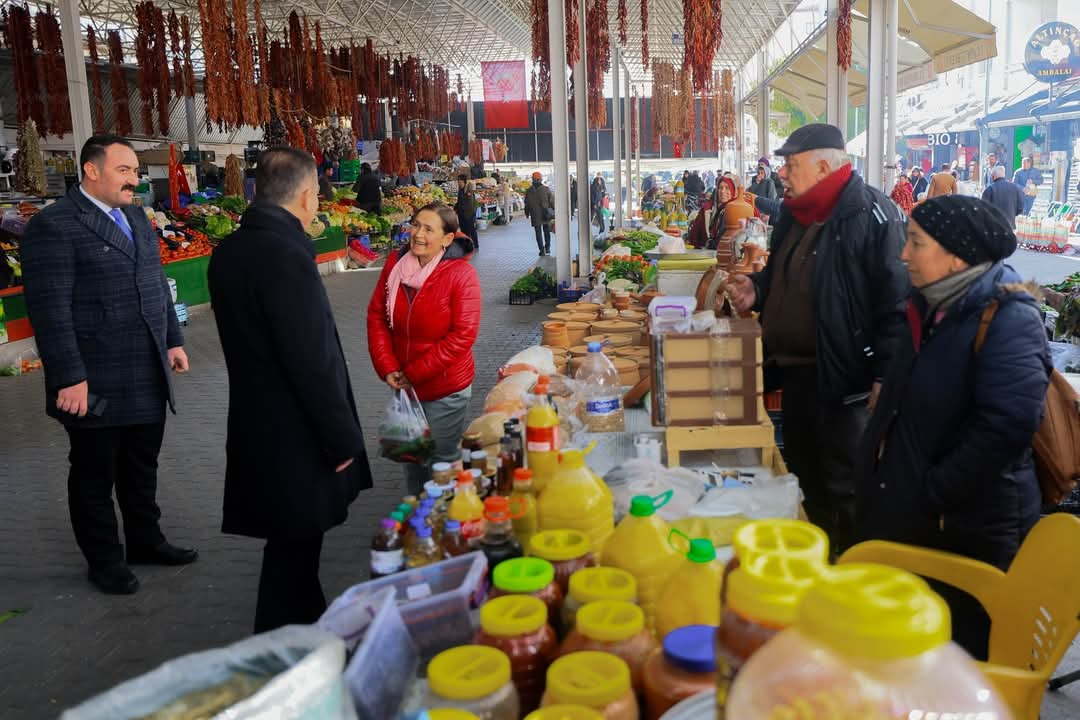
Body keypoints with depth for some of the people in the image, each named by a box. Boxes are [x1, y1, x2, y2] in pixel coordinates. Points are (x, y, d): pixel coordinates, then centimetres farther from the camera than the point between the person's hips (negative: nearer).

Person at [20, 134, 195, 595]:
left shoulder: (136, 218, 13)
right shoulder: (54, 225, -13)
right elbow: (50, 310, -18)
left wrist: (173, 340, 15)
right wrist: (69, 378, -20)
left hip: (148, 378, 7)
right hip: (96, 384, -7)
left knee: (142, 467, 19)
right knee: (95, 476, 10)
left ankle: (145, 541, 36)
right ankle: (104, 561, 25)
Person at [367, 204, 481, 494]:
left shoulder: (461, 273, -16)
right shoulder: (395, 263, -2)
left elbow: (463, 335, -19)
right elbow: (377, 316, 2)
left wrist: (414, 373, -17)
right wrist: (387, 367, -8)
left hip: (445, 389, -5)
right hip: (402, 384, 5)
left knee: (442, 459, 10)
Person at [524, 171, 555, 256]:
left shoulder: (529, 191, -3)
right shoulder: (547, 189, -6)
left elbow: (526, 204, 5)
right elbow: (552, 201, -4)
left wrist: (527, 213, 17)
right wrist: (554, 211, 4)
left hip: (535, 216, -1)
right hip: (546, 216, 1)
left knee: (538, 233, 5)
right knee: (547, 232, 16)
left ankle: (542, 250, -1)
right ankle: (547, 248, 18)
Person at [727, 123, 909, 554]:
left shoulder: (872, 215, -14)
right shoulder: (794, 214, 13)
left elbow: (896, 301, -19)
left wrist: (884, 378, -22)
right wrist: (756, 290, 5)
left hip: (843, 378, -9)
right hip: (795, 370, 9)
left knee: (844, 488, 1)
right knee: (803, 476, 19)